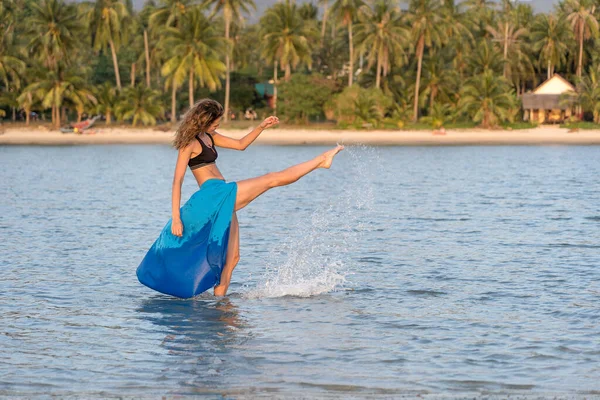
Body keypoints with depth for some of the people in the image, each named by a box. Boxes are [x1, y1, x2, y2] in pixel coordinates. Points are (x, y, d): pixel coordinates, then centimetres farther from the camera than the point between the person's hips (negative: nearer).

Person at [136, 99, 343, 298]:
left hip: (223, 200, 10)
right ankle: (321, 160, 3)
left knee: (232, 256, 11)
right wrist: (176, 217, -18)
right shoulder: (189, 144, -8)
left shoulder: (208, 137, 20)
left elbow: (241, 144, 27)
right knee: (274, 179, -4)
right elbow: (177, 181, -12)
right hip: (214, 194, -10)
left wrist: (261, 127, 12)